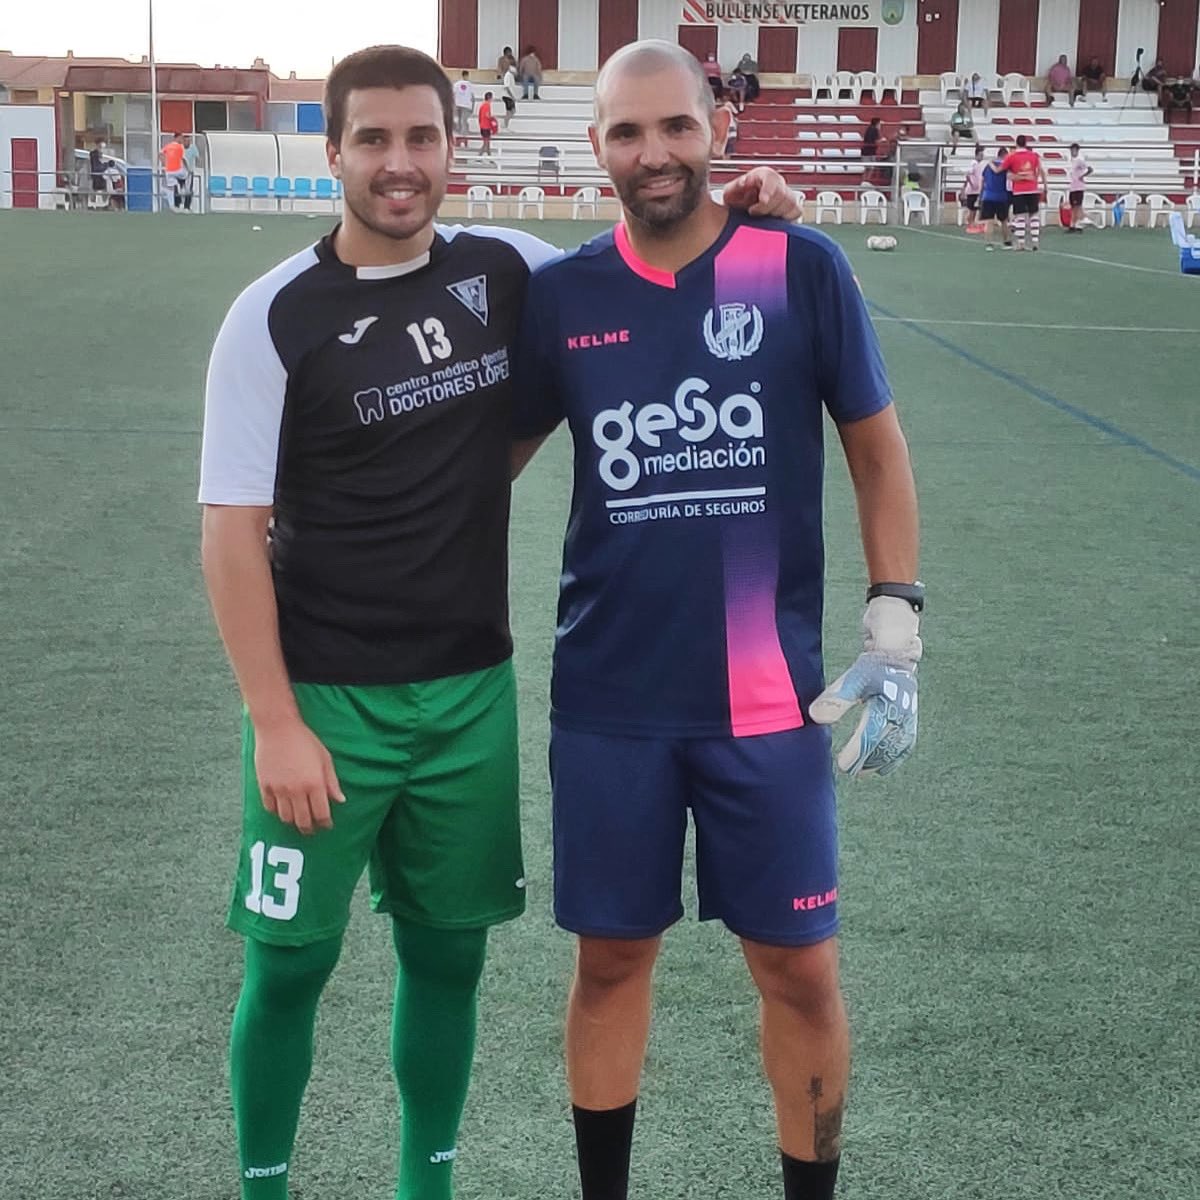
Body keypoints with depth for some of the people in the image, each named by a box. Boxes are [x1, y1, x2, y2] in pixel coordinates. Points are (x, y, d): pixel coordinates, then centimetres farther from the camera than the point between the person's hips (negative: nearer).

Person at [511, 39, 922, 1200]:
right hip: (608, 694, 2)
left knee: (798, 966, 6)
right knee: (611, 955, 12)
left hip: (767, 691, -1)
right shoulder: (560, 295, 0)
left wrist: (894, 622, -5)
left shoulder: (803, 268, -5)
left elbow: (878, 451, 2)